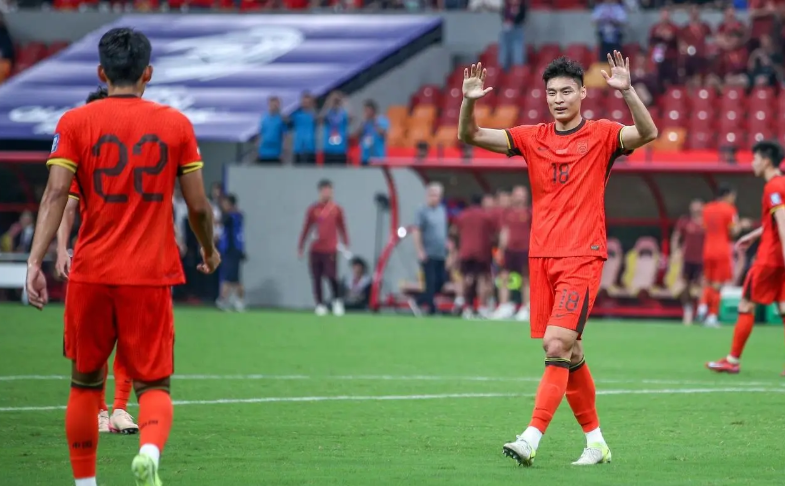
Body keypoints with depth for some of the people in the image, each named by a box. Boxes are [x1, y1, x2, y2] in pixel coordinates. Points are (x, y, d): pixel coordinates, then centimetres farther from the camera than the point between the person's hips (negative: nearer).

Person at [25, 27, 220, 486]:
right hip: (152, 276, -1)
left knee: (85, 381, 16)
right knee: (154, 383, 3)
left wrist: (35, 261, -14)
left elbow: (56, 194, -10)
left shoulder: (75, 122, 1)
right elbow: (199, 206, 4)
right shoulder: (176, 124, 3)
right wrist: (210, 251, 22)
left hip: (91, 275, 1)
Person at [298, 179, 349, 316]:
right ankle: (320, 305, 9)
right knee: (316, 279, 2)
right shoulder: (313, 209, 6)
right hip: (315, 250, 2)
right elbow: (306, 229, 10)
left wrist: (346, 245, 0)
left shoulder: (337, 209, 3)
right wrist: (300, 247, 9)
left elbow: (342, 228, 7)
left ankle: (337, 301, 6)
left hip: (330, 250, -2)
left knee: (332, 277, -11)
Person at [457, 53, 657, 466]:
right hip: (542, 257, 5)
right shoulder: (532, 138, 10)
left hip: (582, 257, -5)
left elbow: (648, 133, -18)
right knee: (569, 353, 9)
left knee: (557, 344, -18)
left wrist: (627, 91, -32)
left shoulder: (601, 135, 0)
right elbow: (470, 136, 6)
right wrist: (469, 102, -13)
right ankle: (595, 440, 20)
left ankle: (532, 439, -23)